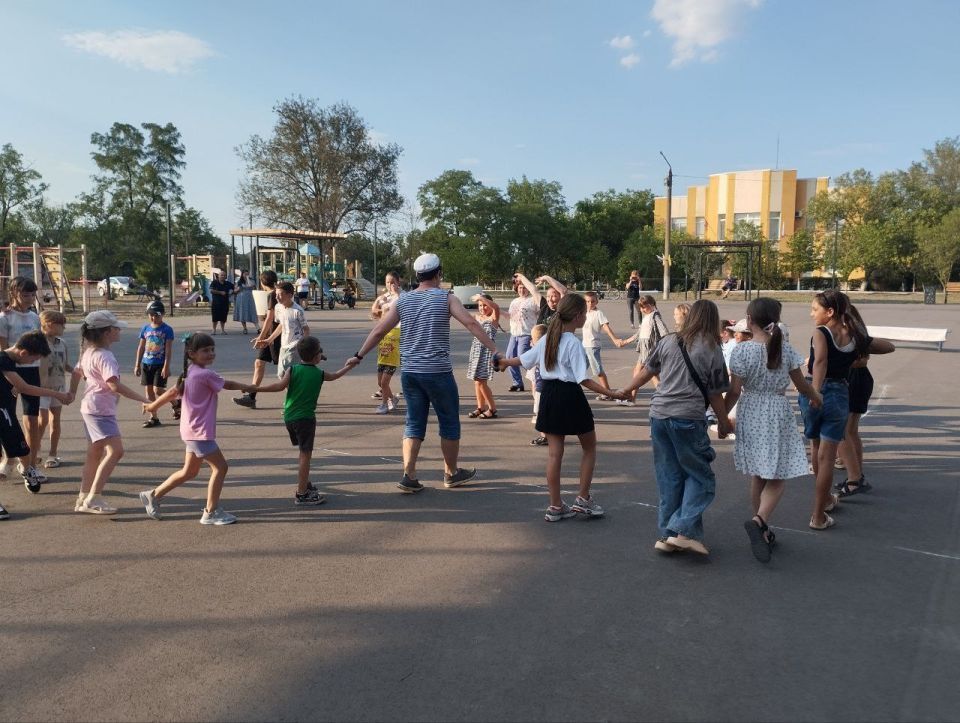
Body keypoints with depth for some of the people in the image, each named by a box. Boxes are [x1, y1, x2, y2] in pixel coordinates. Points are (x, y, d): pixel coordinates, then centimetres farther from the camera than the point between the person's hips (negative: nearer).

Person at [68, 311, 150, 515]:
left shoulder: (89, 352, 12)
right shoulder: (104, 356, -20)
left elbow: (77, 372, 24)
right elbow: (114, 385, -29)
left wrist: (72, 394, 38)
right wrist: (143, 399, -29)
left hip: (91, 408, 11)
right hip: (100, 410, -11)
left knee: (95, 454, 16)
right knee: (115, 451, -17)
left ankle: (84, 498, 24)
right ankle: (93, 498, -16)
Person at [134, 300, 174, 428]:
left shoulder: (167, 329, -8)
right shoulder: (145, 328, 6)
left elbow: (168, 349, -11)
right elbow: (141, 347, 11)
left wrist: (166, 366, -17)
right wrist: (137, 365, 9)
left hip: (160, 364, -5)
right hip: (146, 364, 5)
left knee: (158, 390, -9)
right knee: (148, 391, 6)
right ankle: (154, 418, 14)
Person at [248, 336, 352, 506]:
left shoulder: (292, 370, 0)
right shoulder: (320, 374, -2)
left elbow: (280, 386, -13)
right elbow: (335, 375, 17)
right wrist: (349, 366, 34)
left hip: (289, 417, 5)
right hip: (305, 418, -5)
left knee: (304, 452, 21)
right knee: (306, 454, -1)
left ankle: (305, 484, 34)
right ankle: (302, 494, -1)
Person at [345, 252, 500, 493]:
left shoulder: (402, 301, 7)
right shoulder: (446, 298, -4)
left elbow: (379, 331, 6)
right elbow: (471, 323, -15)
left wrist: (359, 356, 14)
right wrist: (494, 350, -14)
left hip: (409, 372, 4)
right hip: (438, 372, -4)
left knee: (414, 424, 11)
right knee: (449, 423, 11)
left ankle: (409, 476, 5)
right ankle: (451, 474, 23)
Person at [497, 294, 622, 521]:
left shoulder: (547, 339, 6)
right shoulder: (574, 344, -15)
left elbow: (523, 360, 16)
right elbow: (584, 380, -20)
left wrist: (503, 362, 35)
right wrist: (610, 393, -20)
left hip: (550, 394, 6)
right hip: (570, 396, -6)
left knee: (554, 452, 9)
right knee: (589, 447, 14)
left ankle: (555, 506, 15)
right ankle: (583, 498, 14)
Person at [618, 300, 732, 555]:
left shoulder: (669, 342, 7)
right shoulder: (712, 350, -4)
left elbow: (646, 371, 16)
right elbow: (715, 394, 0)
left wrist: (627, 389, 32)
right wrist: (723, 422, 14)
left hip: (659, 415, 5)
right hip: (688, 419, -5)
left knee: (669, 478, 13)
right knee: (700, 477, 8)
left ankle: (667, 535, 18)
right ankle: (683, 531, -4)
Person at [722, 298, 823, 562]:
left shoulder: (742, 350, -11)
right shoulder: (786, 349, -6)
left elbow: (734, 392, -10)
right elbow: (802, 385, 4)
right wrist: (816, 397, 25)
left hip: (751, 415, 1)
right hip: (778, 415, -1)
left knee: (757, 476, 15)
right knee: (776, 479, 5)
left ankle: (761, 531, 25)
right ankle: (758, 521, -20)